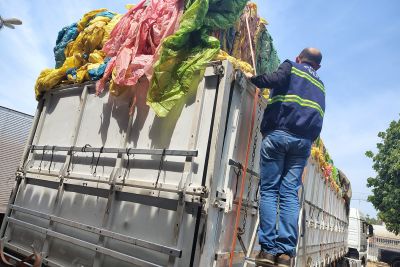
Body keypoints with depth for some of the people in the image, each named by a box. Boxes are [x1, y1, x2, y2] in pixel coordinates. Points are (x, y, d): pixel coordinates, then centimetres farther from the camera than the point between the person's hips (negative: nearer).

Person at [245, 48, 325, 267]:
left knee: (269, 190, -4)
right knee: (290, 193, 0)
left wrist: (253, 78, 7)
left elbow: (276, 79, -7)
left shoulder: (290, 66, 15)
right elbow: (318, 118, 26)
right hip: (304, 140, 4)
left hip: (278, 133, -4)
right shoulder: (320, 85, 29)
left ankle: (269, 249, -9)